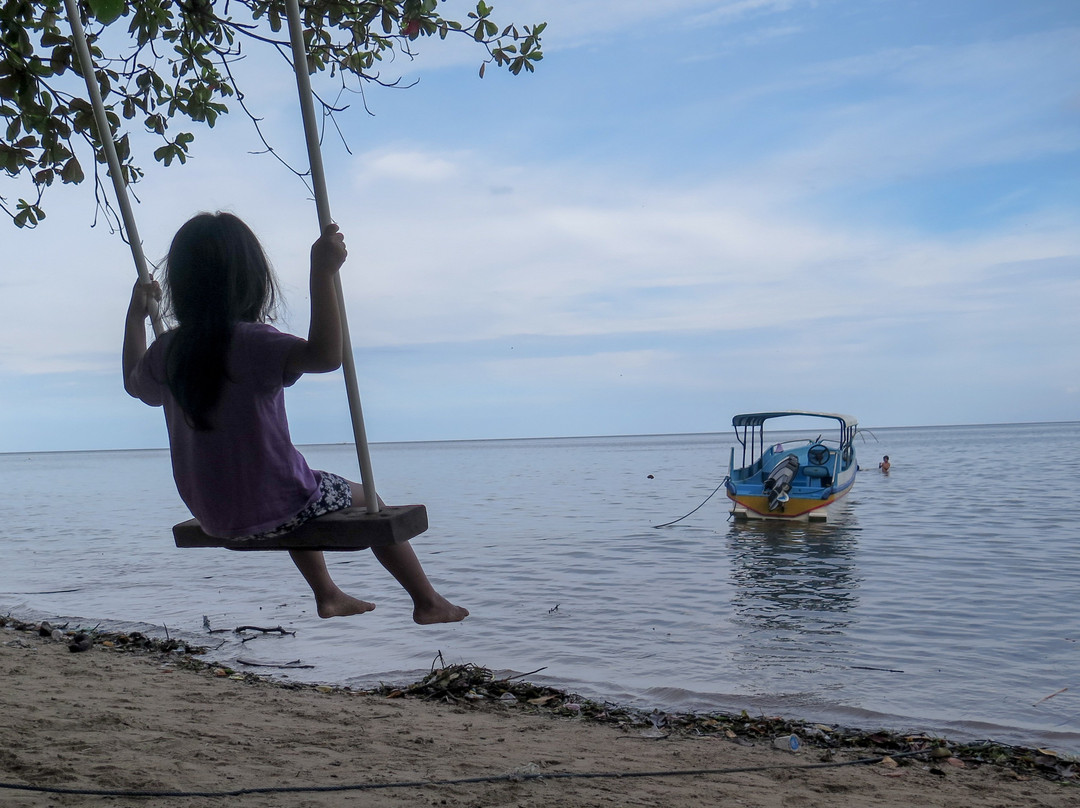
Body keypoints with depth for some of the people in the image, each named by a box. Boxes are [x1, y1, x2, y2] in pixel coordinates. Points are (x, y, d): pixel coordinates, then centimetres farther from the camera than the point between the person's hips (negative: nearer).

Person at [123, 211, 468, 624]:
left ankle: (327, 595, 49)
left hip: (212, 518, 7)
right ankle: (428, 601, 24)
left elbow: (134, 382, 21)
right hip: (270, 509, -7)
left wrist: (135, 313, 29)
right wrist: (322, 273, -38)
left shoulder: (166, 353, -2)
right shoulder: (251, 343, -23)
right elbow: (326, 354, -39)